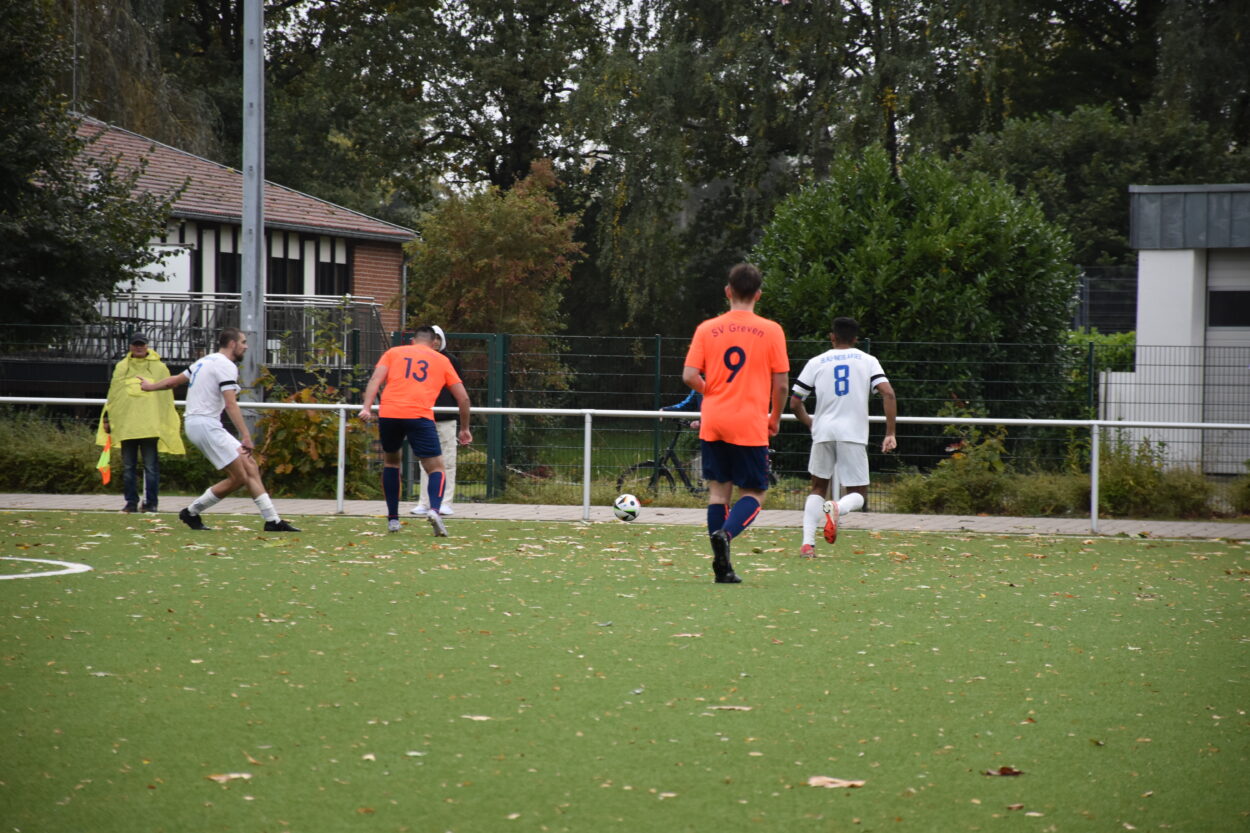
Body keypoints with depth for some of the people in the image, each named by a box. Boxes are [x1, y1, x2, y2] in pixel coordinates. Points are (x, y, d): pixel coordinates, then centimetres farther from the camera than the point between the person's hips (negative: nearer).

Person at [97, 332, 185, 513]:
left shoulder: (159, 368, 9)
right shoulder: (121, 367, 15)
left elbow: (167, 397, 9)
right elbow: (113, 394, 18)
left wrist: (171, 423, 5)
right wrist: (107, 417, 11)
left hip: (150, 426, -2)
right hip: (126, 426, 2)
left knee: (151, 467, -4)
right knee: (128, 467, 4)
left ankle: (150, 503, 1)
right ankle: (131, 502, 9)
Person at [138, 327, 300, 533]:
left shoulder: (206, 361, 19)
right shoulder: (226, 366, -10)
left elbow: (174, 380, 29)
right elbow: (231, 404, -21)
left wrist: (150, 386, 48)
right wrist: (246, 436, -27)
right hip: (205, 425, -10)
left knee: (251, 468, 4)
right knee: (239, 477, -12)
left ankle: (272, 520, -1)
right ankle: (191, 513, 1)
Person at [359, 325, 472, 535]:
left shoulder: (393, 352, 22)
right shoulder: (441, 360, 22)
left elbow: (375, 379, 5)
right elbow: (463, 398, 21)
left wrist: (367, 408, -6)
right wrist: (464, 429, 32)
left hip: (388, 414, 2)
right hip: (420, 416, -2)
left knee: (390, 461, 26)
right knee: (437, 468, 5)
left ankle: (392, 518, 23)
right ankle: (434, 509, -24)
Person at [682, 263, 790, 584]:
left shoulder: (707, 329, 2)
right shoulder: (771, 331, -4)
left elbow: (690, 376, -4)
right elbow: (780, 384, -4)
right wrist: (775, 419, 12)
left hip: (713, 424, 2)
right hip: (750, 425, -2)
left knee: (718, 489, 11)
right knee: (754, 493, 7)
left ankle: (722, 567, 5)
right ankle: (725, 534, -22)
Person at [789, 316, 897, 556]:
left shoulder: (816, 363, 10)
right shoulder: (868, 361, 8)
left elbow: (795, 403, 9)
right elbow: (888, 394, -6)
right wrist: (890, 434, -3)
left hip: (823, 432, 1)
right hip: (853, 435, -1)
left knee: (818, 488, 18)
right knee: (858, 495, 9)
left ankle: (807, 542, 0)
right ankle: (836, 507, -27)